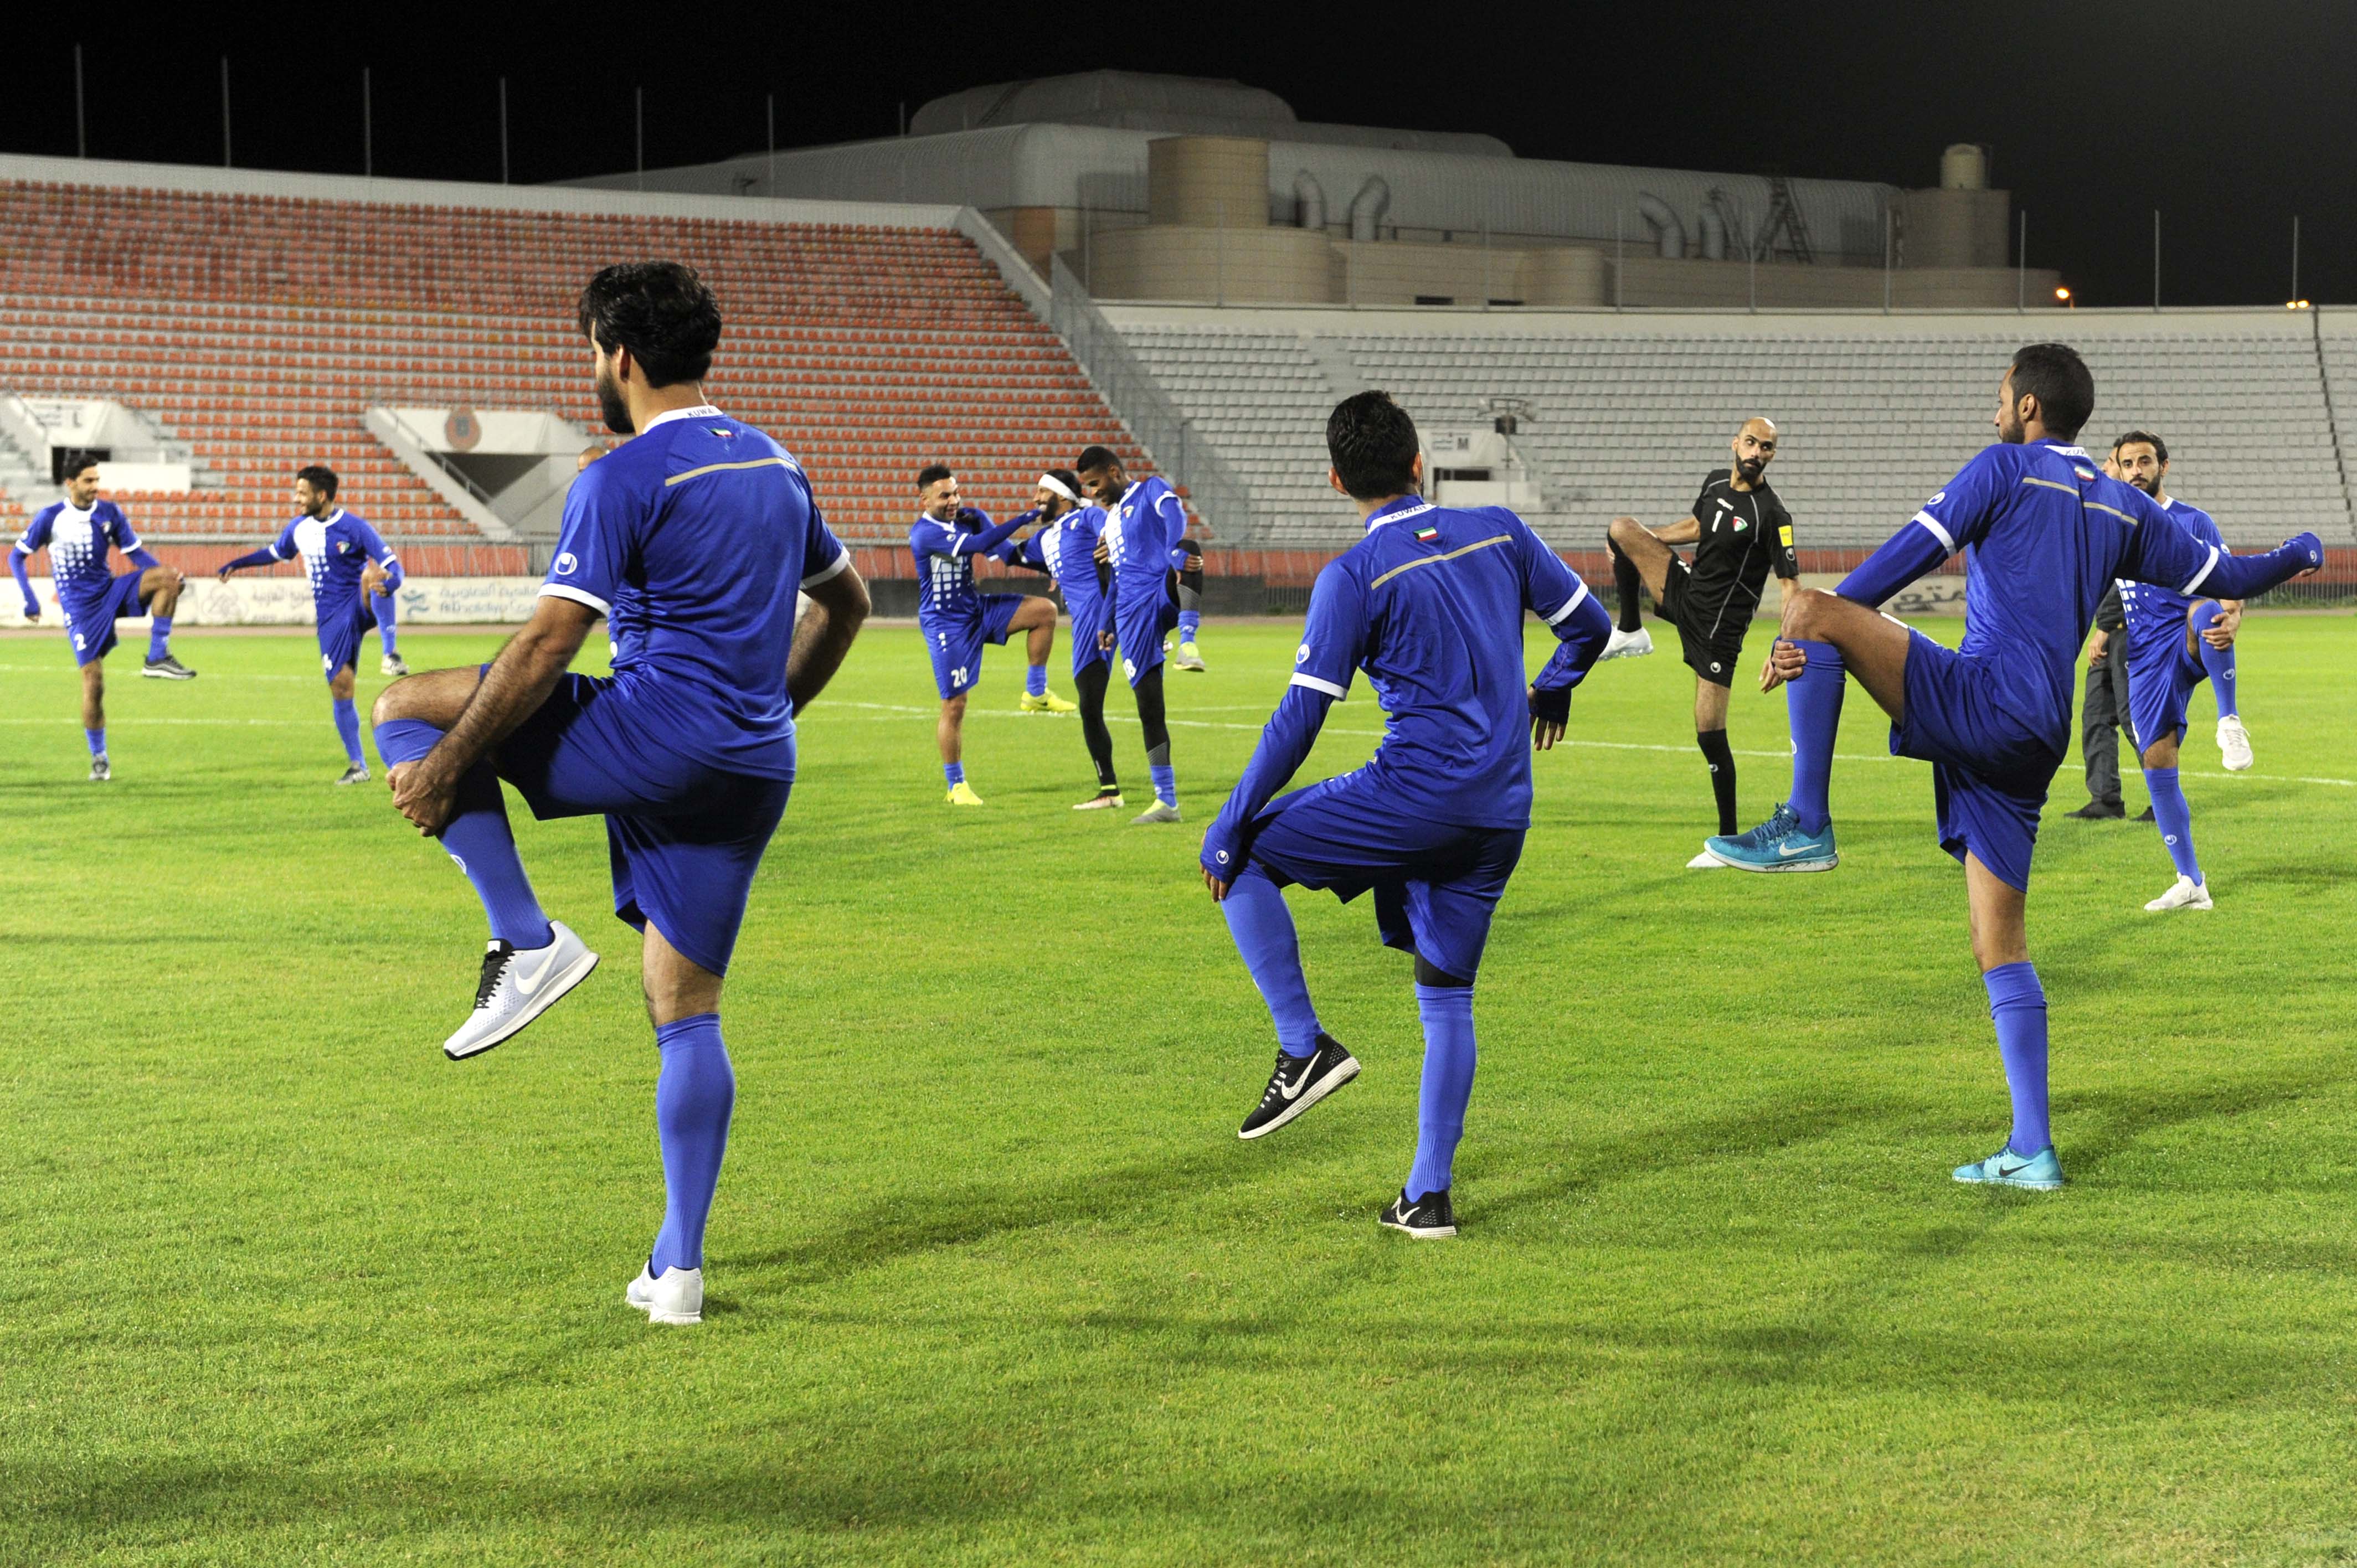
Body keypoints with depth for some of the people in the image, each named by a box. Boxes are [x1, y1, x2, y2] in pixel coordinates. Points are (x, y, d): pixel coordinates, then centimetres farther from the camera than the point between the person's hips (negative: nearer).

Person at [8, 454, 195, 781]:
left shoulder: (110, 513, 3)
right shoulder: (51, 518, -5)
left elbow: (135, 553, 5)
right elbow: (17, 556, 3)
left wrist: (167, 577, -12)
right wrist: (29, 600, -7)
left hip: (112, 592, 3)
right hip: (81, 608, -3)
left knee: (166, 577, -24)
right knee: (93, 682, -9)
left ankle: (158, 659, -20)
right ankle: (99, 759, 6)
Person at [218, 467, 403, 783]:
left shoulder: (355, 528, -10)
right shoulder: (299, 528, 9)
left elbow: (393, 567, -13)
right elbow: (275, 553, 30)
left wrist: (386, 585, -35)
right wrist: (237, 564, 25)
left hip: (360, 606, -5)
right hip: (330, 618, 5)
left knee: (371, 576, -39)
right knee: (340, 685, -1)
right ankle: (357, 766, 8)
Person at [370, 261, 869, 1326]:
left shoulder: (624, 481, -8)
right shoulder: (775, 465, 16)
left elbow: (548, 646, -14)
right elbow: (846, 601, 28)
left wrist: (445, 765, -8)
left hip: (655, 733, -8)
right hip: (754, 770, 8)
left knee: (406, 710, 4)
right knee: (686, 1012, 13)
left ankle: (528, 941, -7)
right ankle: (678, 1269, 10)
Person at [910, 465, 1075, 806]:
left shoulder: (969, 517, 2)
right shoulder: (924, 533, -21)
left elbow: (1003, 550, 0)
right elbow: (976, 544, -32)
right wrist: (1022, 519, -33)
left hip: (977, 609, 7)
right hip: (945, 624, -7)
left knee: (1044, 610, -10)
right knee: (954, 705, -4)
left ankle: (1035, 693, 1)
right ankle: (956, 786, 9)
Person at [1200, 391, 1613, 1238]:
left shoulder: (1354, 577, -8)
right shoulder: (1500, 532, 7)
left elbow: (1299, 718, -9)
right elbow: (1590, 624, 16)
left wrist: (1230, 828, -3)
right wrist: (1549, 692, 37)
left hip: (1418, 789, -6)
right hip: (1504, 810, 6)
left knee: (1239, 856, 8)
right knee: (1447, 995, 15)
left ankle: (1304, 1047, -1)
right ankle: (1428, 1195, 14)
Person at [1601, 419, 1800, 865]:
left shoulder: (1772, 516, -18)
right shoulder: (1715, 481, 3)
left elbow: (1789, 585, -22)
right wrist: (1639, 541, 29)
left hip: (1717, 627, -7)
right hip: (1685, 592, 7)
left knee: (1711, 736, -7)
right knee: (1621, 527, -4)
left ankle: (1728, 842, 3)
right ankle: (1630, 632, 4)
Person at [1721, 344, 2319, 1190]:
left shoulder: (2005, 468, 3)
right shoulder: (2124, 508, 21)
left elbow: (1912, 553, -6)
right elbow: (2225, 575, 30)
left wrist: (1811, 634, -8)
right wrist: (2301, 555, 51)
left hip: (1983, 698, -8)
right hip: (2036, 744, 8)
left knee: (1808, 605, -13)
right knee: (2000, 946, 11)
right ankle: (2031, 1151, 9)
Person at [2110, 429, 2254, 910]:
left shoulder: (2194, 522, 1)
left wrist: (2231, 619, -29)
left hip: (2192, 643, -4)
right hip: (2146, 656, 4)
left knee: (2204, 612, -41)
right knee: (2157, 763, -2)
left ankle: (2230, 721, -35)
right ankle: (2192, 885, 5)